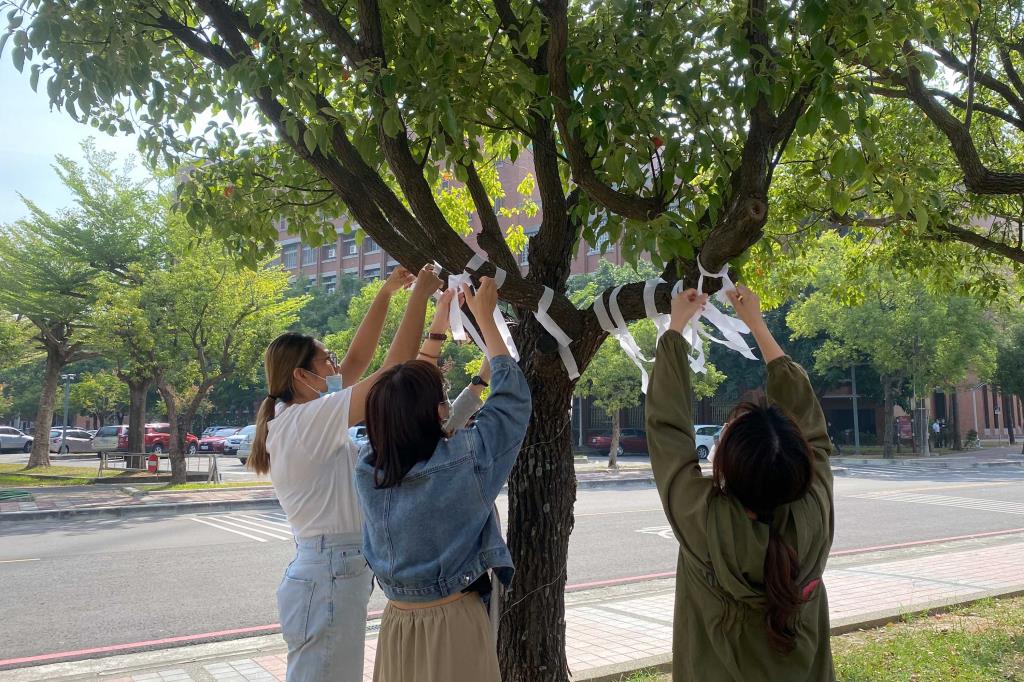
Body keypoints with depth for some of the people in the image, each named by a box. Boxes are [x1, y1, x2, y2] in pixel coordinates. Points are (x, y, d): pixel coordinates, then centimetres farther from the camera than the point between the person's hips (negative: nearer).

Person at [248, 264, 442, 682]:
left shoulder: (302, 416, 7)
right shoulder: (307, 421, -19)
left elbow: (359, 360, 12)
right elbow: (394, 372, -24)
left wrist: (386, 294, 8)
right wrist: (420, 294, -15)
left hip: (335, 572, 10)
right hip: (329, 577, -10)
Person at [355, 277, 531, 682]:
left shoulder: (368, 469, -10)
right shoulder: (463, 463, -23)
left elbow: (402, 403, 6)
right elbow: (512, 396, -10)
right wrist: (484, 316, 0)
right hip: (454, 626, -4)